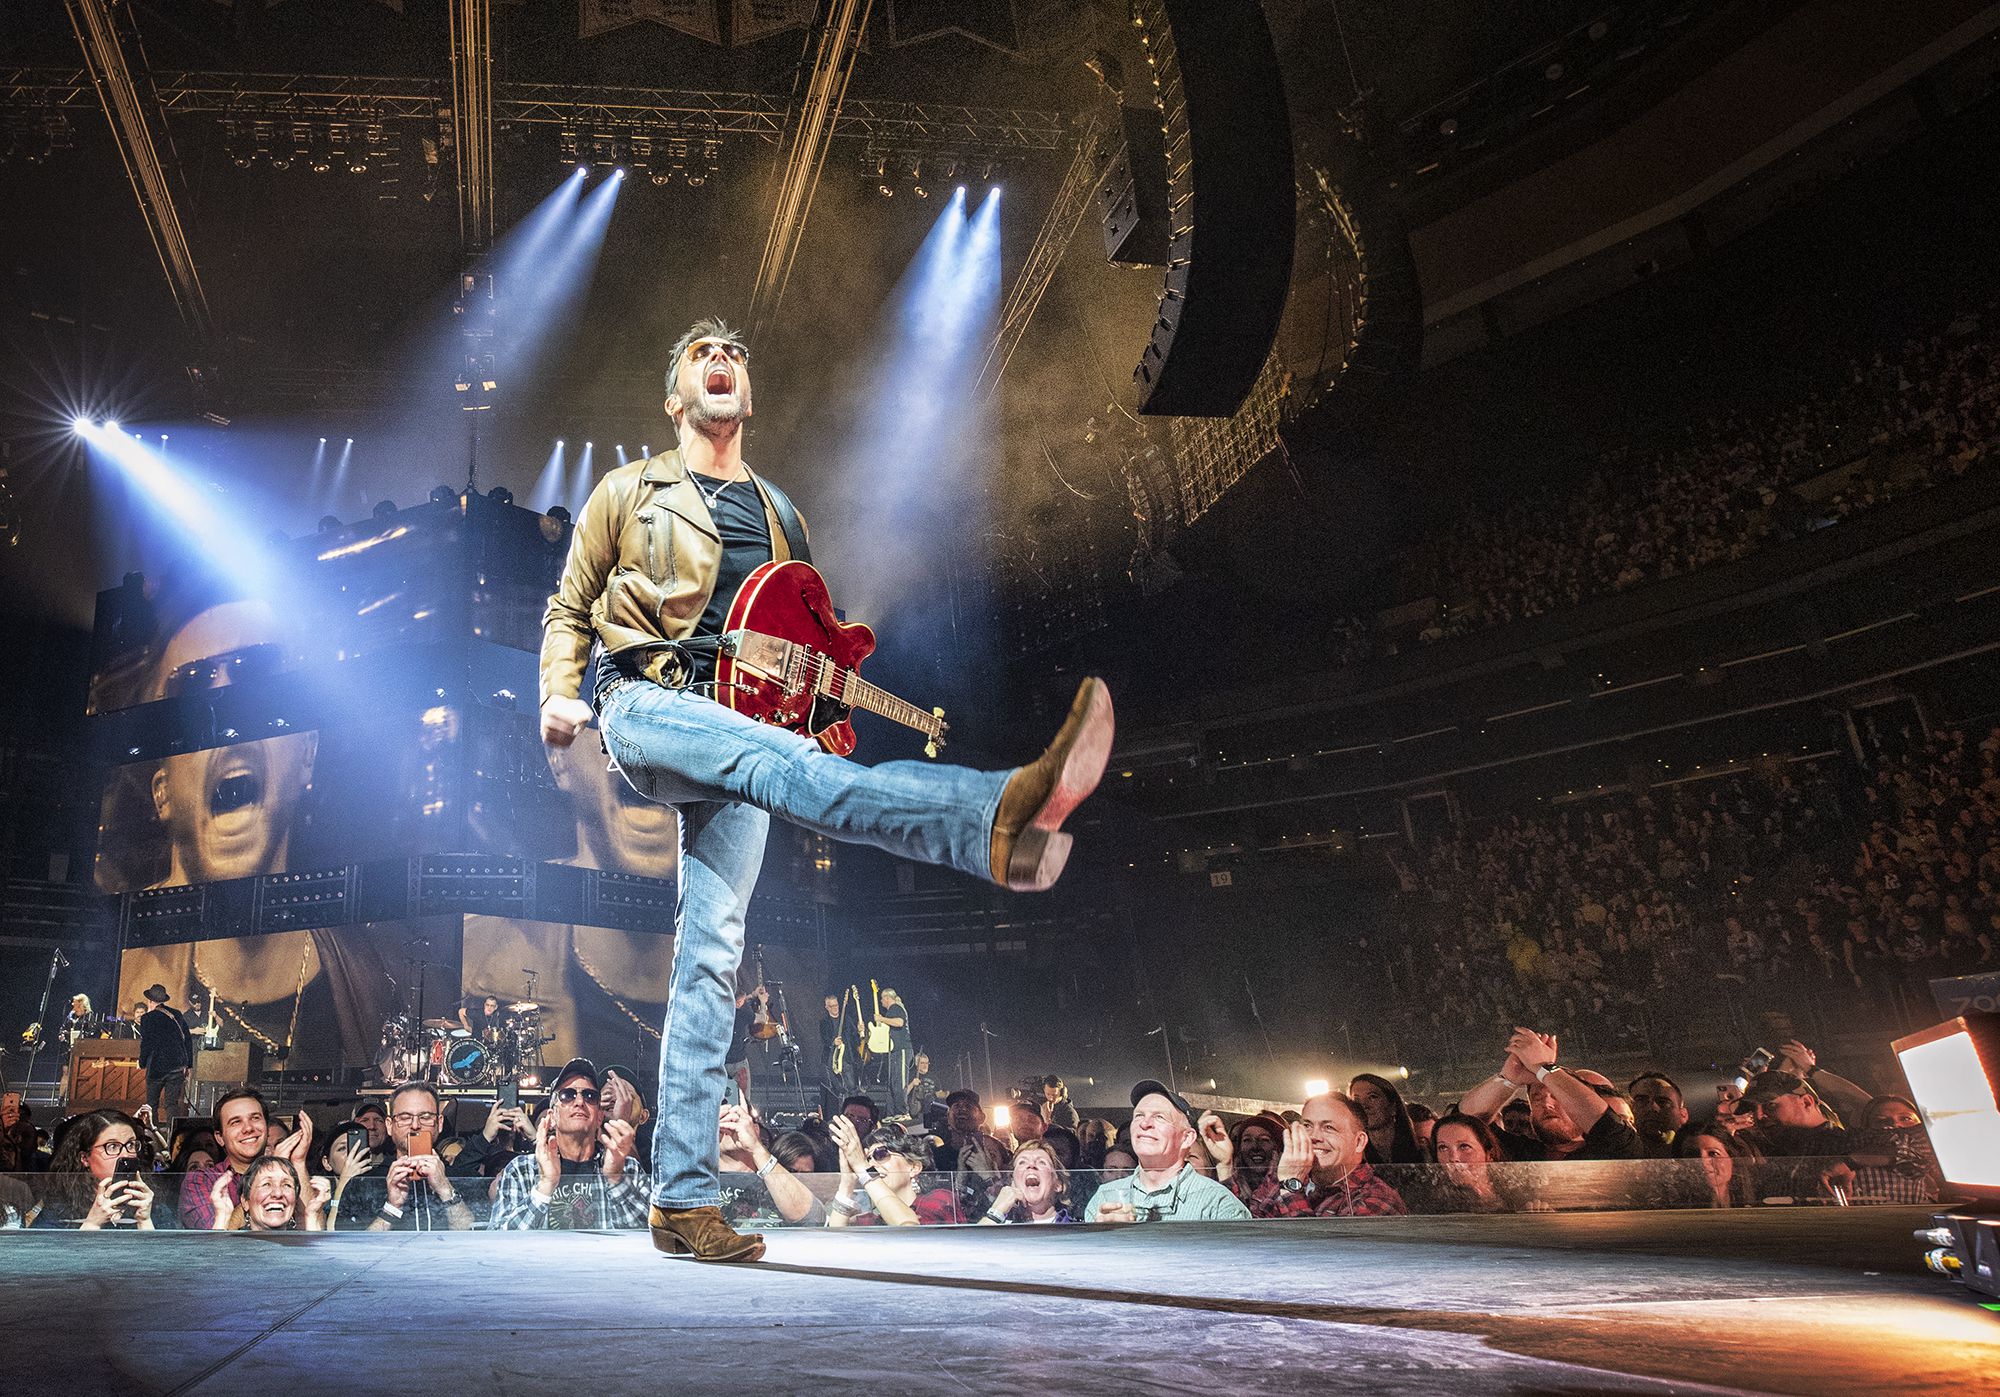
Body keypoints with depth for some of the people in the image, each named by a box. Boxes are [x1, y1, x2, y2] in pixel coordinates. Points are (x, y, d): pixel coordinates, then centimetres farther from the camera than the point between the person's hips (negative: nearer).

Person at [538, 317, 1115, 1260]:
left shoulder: (780, 517, 25)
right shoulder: (630, 492, 16)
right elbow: (569, 608, 17)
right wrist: (558, 696, -1)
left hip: (741, 725, 4)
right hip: (644, 704, -4)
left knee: (711, 955, -5)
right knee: (775, 759, -37)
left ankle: (681, 1198, -2)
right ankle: (996, 820, -65)